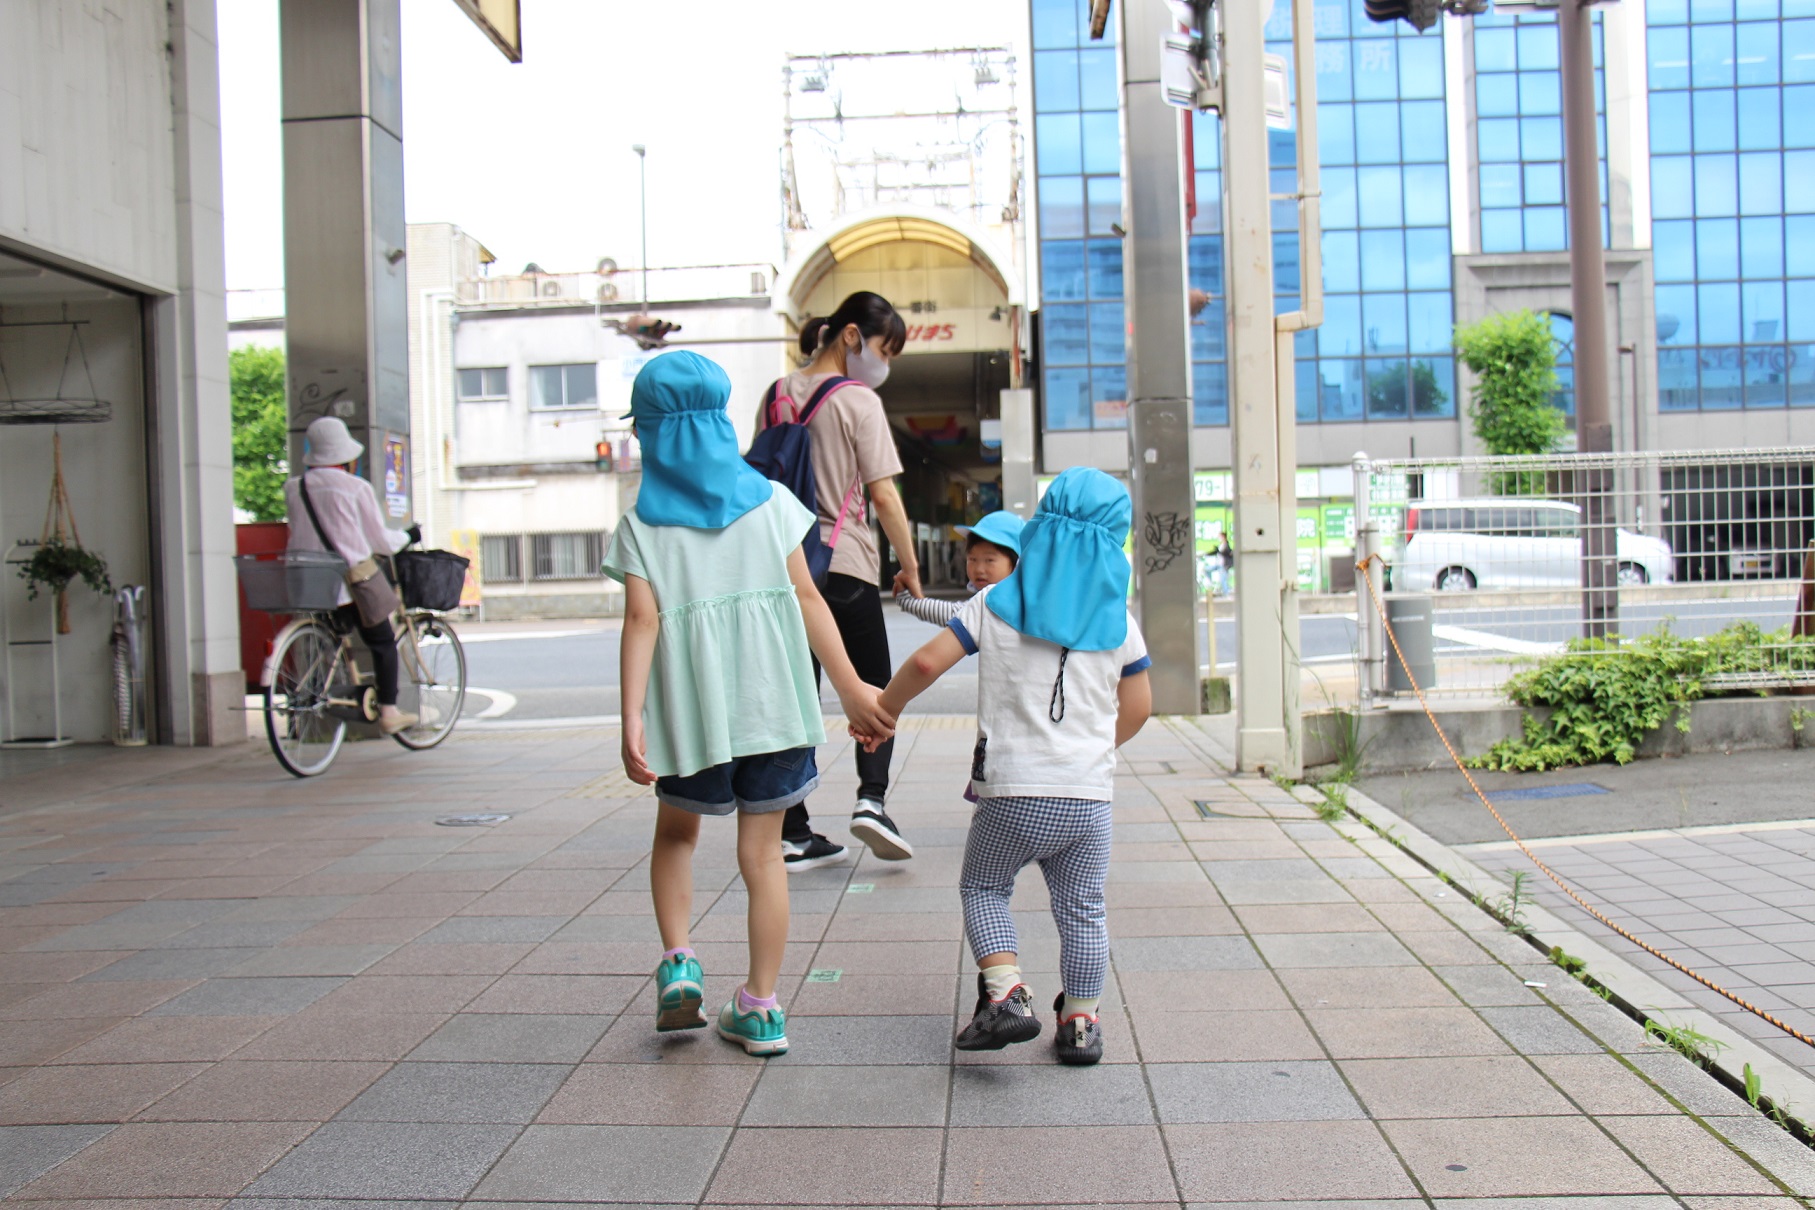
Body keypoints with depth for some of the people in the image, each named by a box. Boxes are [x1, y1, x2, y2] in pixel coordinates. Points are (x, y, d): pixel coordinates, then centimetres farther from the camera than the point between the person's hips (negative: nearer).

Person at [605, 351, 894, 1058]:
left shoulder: (642, 523, 0)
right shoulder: (768, 499, 4)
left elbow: (642, 621, -10)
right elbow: (807, 598, 0)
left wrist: (631, 722, -13)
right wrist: (852, 688, 2)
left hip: (689, 703, -1)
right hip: (771, 699, 1)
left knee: (676, 833, 23)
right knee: (762, 851, 8)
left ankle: (679, 964, 8)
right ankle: (760, 1010, 12)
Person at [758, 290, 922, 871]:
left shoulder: (779, 393, 10)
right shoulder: (859, 401, -7)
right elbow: (883, 495, -10)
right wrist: (909, 567, -1)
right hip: (846, 563, -5)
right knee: (874, 691, 11)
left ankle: (795, 834, 9)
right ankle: (871, 798, -9)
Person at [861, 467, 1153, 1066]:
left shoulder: (996, 604, -2)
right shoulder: (1118, 618, 4)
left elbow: (928, 662, -8)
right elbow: (1138, 708, 9)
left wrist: (883, 709, 8)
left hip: (1011, 792, -2)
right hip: (1089, 795, 2)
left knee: (983, 888, 17)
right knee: (1081, 908, 16)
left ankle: (1006, 994, 0)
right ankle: (1081, 1023, 20)